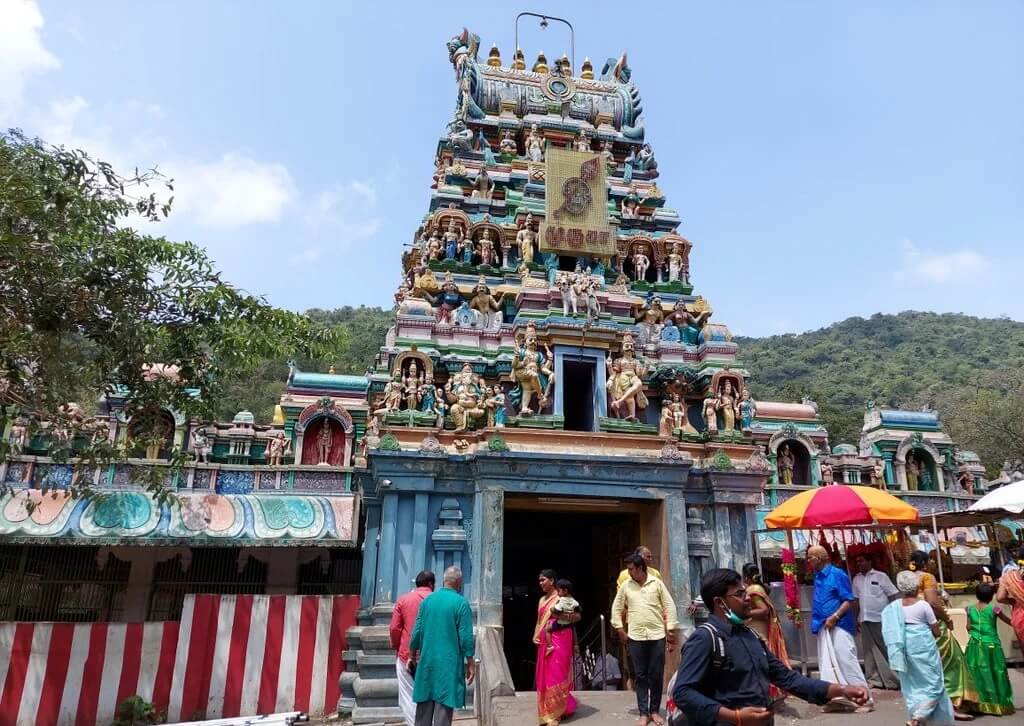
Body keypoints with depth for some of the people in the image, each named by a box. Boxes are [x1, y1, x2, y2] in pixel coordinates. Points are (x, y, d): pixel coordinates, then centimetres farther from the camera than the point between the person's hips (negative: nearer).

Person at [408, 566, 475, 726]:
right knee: (444, 706, 1)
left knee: (424, 707, 13)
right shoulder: (461, 603, -9)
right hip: (450, 664, -4)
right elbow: (466, 636, -11)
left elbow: (417, 631, 6)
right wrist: (470, 663, -4)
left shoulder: (427, 600, 4)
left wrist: (412, 655, 17)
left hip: (427, 661, 5)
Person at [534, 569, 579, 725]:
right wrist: (535, 636, 2)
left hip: (559, 639, -7)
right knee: (544, 675, 10)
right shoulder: (542, 599, 15)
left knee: (556, 675, -6)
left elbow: (578, 616, -11)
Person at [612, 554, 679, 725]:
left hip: (657, 635, -1)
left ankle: (655, 711, 19)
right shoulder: (626, 586, 4)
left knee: (656, 675, 5)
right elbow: (616, 608, 11)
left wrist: (670, 629, -2)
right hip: (636, 637, 1)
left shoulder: (657, 583, -1)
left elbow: (670, 606, 2)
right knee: (640, 675, 4)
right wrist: (620, 629, 5)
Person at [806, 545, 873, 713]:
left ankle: (866, 700, 4)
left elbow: (850, 600, -15)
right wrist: (817, 622, 12)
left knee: (847, 662, -6)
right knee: (826, 664, 10)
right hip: (824, 627, 8)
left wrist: (834, 617, -21)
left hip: (839, 626, -8)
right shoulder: (818, 577, 11)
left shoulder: (837, 574, -13)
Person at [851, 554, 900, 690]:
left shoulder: (880, 576, -4)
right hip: (865, 619, 5)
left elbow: (894, 595, -5)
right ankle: (874, 679, 16)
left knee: (886, 650, -1)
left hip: (881, 619, -5)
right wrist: (856, 618, 11)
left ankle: (893, 680, 6)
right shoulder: (856, 579, 10)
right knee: (869, 650, 9)